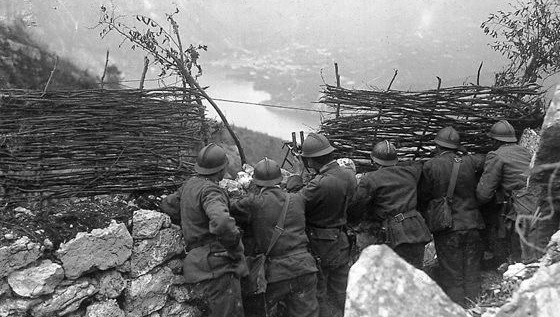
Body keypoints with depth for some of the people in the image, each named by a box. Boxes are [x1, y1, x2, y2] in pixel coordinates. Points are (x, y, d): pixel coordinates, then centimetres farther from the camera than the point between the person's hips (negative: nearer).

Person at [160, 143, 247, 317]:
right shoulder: (210, 190, -18)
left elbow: (167, 204, 28)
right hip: (217, 267, -10)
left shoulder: (190, 184, 11)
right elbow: (222, 222, -36)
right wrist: (236, 249, -19)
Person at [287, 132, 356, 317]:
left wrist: (295, 177, -5)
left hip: (320, 246, -7)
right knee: (339, 294, 20)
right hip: (342, 244, 7)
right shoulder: (349, 177, -3)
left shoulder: (320, 184, -28)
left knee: (318, 296, 9)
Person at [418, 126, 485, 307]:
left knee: (452, 277, 5)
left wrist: (426, 218, 14)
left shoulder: (430, 166, -8)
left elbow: (422, 197, -2)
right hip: (471, 225, 3)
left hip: (446, 228, -3)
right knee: (472, 275, 13)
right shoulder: (471, 162, -1)